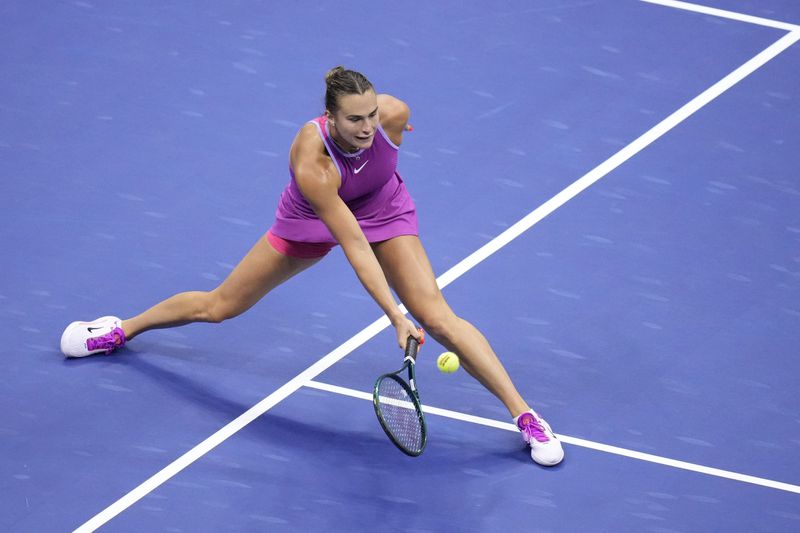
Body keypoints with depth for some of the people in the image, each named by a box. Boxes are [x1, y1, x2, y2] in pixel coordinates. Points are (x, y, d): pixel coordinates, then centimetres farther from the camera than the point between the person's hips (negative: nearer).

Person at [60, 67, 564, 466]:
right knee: (220, 305, 13)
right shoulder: (311, 164, -42)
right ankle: (123, 329, 40)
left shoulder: (394, 114, -34)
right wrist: (395, 318, -42)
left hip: (385, 211, 1)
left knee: (437, 317, -18)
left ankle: (524, 414, -13)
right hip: (313, 219, -1)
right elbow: (354, 246, -40)